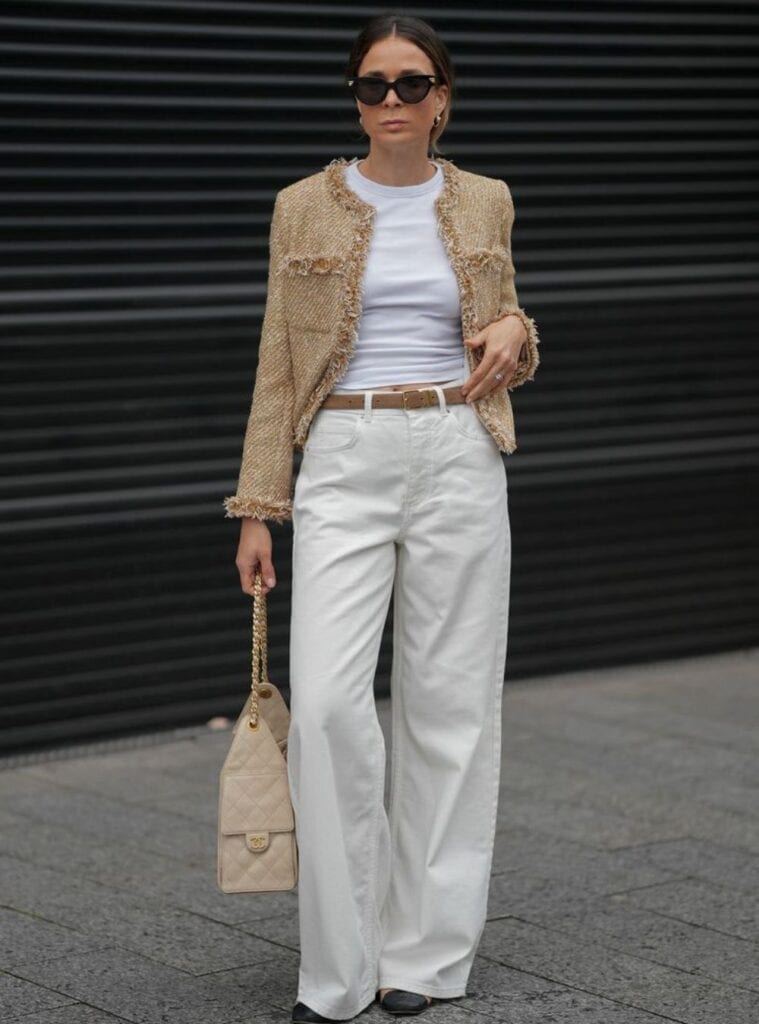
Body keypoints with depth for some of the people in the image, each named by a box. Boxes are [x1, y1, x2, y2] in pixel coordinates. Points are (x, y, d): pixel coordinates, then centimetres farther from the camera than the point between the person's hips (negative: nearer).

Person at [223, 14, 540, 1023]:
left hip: (458, 459, 1)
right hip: (343, 461, -1)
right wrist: (257, 506, 1)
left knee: (450, 702, 3)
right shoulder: (305, 208, 5)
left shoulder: (484, 203, 8)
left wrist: (515, 333, -7)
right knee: (327, 701, -13)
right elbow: (279, 365, 6)